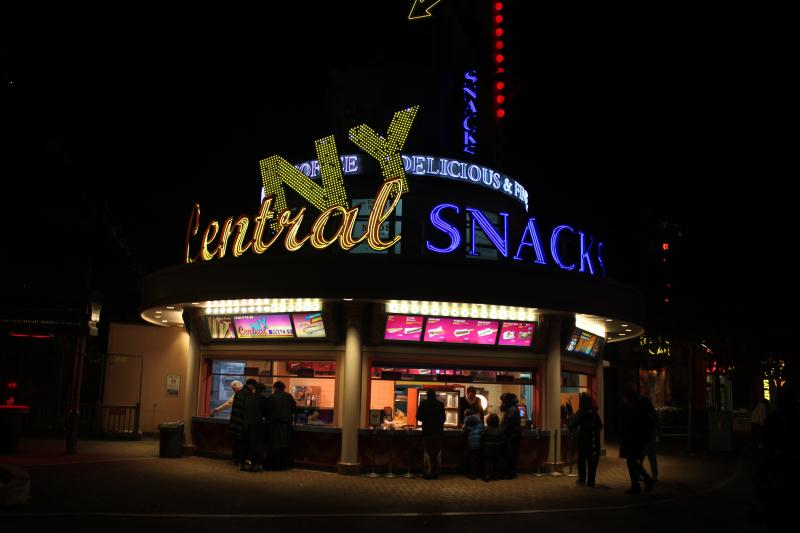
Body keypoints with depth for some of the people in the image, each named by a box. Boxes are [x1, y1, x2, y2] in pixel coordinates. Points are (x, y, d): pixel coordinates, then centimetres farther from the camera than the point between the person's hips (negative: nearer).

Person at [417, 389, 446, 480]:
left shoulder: (423, 403, -4)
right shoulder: (440, 404, 0)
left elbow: (418, 417, -2)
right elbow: (443, 418, 7)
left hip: (427, 431, -1)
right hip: (438, 431, 2)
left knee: (427, 452, 3)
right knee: (437, 452, 8)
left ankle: (428, 473, 1)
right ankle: (436, 473, 8)